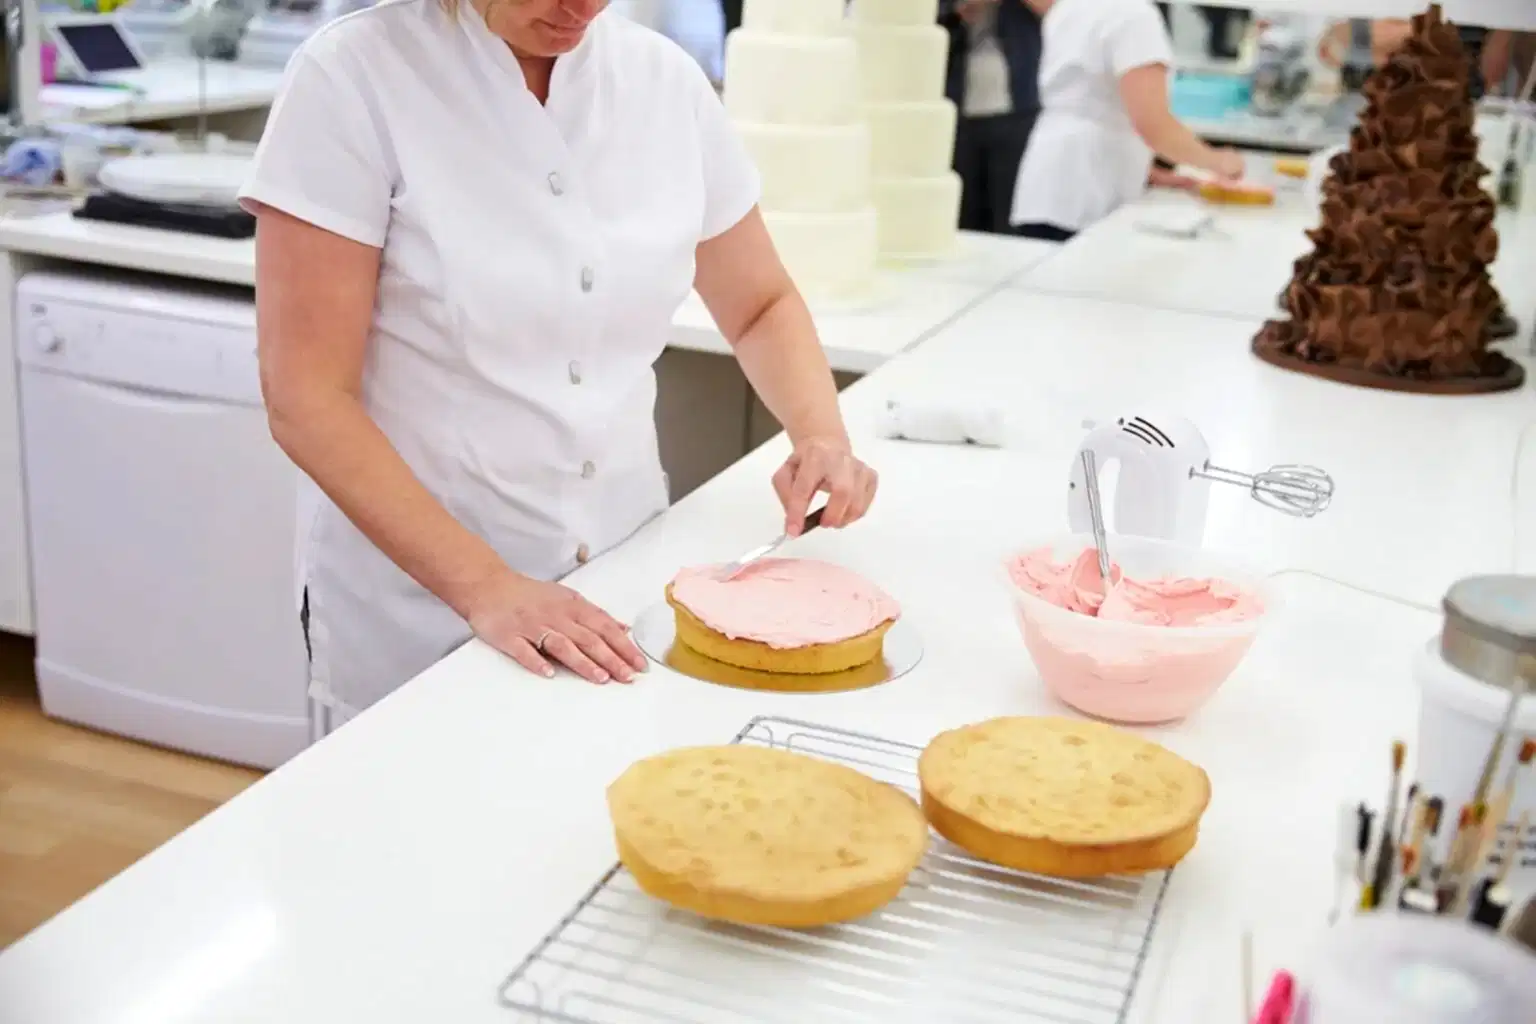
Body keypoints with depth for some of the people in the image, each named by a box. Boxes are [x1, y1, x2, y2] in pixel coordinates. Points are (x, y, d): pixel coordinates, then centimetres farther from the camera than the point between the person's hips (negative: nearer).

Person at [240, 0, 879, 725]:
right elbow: (306, 399, -15)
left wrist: (821, 436, -9)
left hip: (623, 585, 4)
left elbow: (761, 305, 10)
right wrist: (483, 584, -23)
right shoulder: (353, 76, -13)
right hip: (422, 606, -4)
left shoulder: (663, 79, -1)